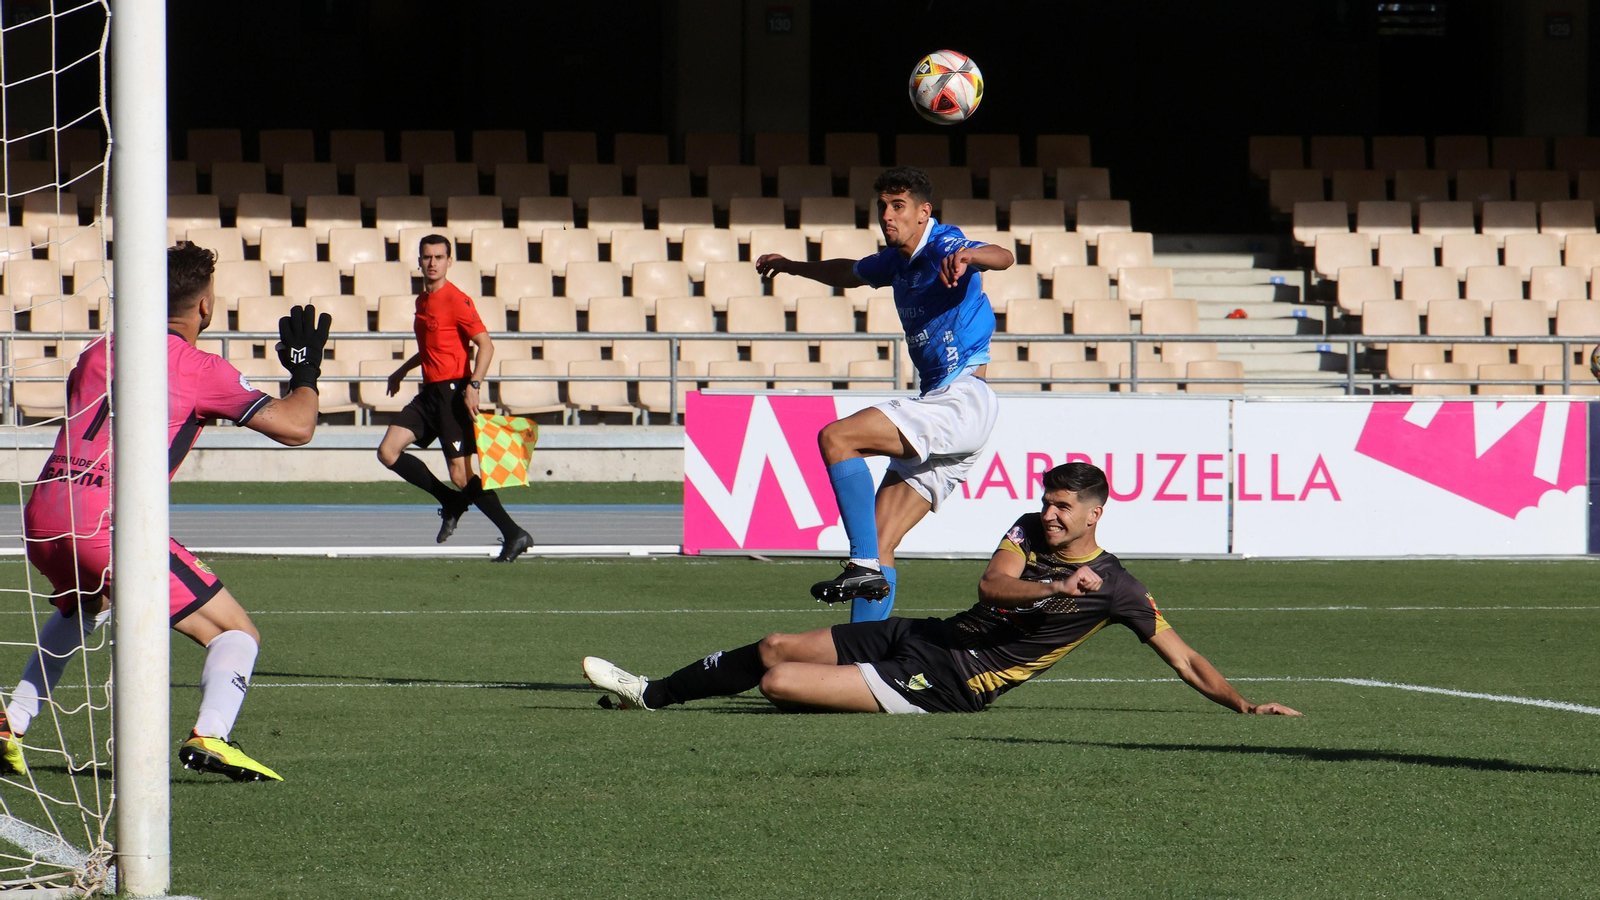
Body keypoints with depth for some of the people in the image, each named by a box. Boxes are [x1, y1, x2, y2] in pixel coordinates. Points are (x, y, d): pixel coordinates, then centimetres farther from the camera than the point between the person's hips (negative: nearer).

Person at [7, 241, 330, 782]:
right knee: (236, 633, 1)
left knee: (81, 608, 39)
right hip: (110, 525, -6)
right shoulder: (200, 370, 1)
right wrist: (305, 368, 19)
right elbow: (296, 427, -1)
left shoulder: (99, 352, 18)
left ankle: (12, 724, 28)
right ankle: (210, 735, -24)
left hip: (41, 517, 6)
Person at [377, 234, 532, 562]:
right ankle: (452, 502, 10)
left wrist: (474, 386, -26)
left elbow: (485, 345, -16)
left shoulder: (456, 301, -11)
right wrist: (402, 371, 30)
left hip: (454, 392, -8)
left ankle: (514, 535, 0)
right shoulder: (422, 301, 15)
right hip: (430, 392, 8)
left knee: (461, 476, -10)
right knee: (388, 452, -4)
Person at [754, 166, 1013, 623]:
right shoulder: (898, 261, 18)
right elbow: (850, 273, 41)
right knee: (880, 545, 2)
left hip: (963, 401, -9)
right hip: (938, 405, 9)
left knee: (835, 438, -22)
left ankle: (865, 567, -26)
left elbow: (1002, 257, -31)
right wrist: (791, 266, 52)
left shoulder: (942, 247, -9)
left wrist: (969, 255, -52)